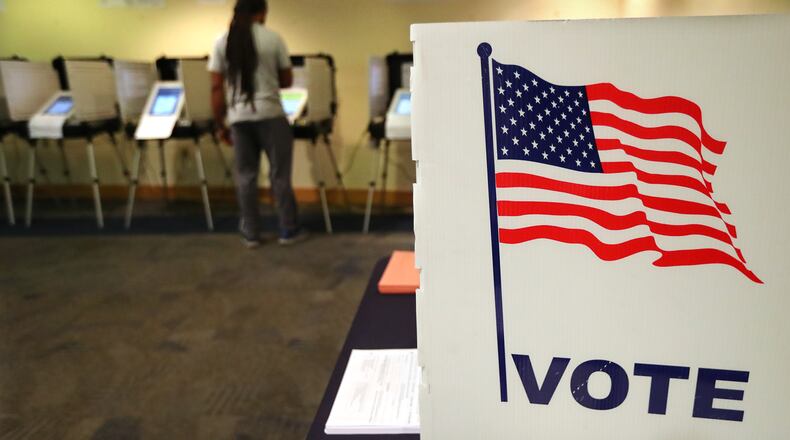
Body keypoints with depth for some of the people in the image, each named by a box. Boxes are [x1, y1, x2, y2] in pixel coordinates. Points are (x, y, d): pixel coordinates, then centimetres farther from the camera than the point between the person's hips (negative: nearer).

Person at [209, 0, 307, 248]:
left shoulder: (222, 42, 3)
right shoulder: (273, 39, -3)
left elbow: (216, 87, 1)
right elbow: (287, 81, 5)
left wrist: (220, 125, 7)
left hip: (238, 118, 3)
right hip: (270, 114, -2)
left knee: (245, 175, 10)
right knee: (280, 173, 7)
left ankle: (251, 234, 16)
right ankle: (289, 230, 14)